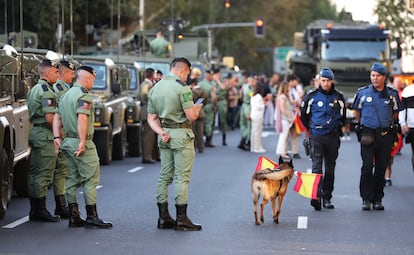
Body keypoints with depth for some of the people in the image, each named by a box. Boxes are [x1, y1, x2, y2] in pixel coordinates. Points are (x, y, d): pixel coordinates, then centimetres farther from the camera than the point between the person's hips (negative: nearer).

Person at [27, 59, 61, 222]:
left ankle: (34, 210, 17)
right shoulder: (47, 91, -15)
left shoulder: (34, 89, 16)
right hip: (45, 135, -10)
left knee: (34, 173, 12)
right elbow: (49, 118, -23)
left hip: (35, 133, 10)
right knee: (43, 174, -6)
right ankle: (41, 211, -4)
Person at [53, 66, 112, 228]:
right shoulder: (84, 96, -13)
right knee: (91, 179, -5)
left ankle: (74, 217, 13)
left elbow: (57, 117, 16)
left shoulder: (66, 95, 17)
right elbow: (82, 119, -24)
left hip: (68, 142, 9)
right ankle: (91, 217, -5)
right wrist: (82, 142, -24)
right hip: (81, 143, -9)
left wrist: (57, 137, 10)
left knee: (73, 179, 11)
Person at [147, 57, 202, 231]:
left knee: (165, 175, 11)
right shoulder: (182, 87, -13)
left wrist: (161, 132, -2)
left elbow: (151, 118, 9)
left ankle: (163, 217, 13)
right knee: (182, 176, -4)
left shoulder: (155, 88, 10)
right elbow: (191, 116, -17)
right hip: (181, 134, -7)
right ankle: (181, 219, -4)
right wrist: (197, 108, 4)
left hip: (165, 136, 7)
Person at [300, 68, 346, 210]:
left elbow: (343, 117, 17)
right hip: (316, 137, -2)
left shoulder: (338, 98, 5)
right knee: (317, 166, -14)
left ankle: (327, 198, 15)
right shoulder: (311, 96, 0)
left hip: (333, 137, 2)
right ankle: (316, 195, -24)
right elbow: (304, 115, 11)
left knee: (330, 169, 8)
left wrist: (336, 130, 14)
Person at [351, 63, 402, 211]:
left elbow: (395, 114, 17)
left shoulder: (392, 94, 4)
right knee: (367, 167, -8)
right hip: (368, 135, -1)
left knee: (381, 168, 5)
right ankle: (366, 199, -2)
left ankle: (377, 199, 13)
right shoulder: (363, 93, 2)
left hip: (385, 136, 1)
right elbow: (357, 112, 17)